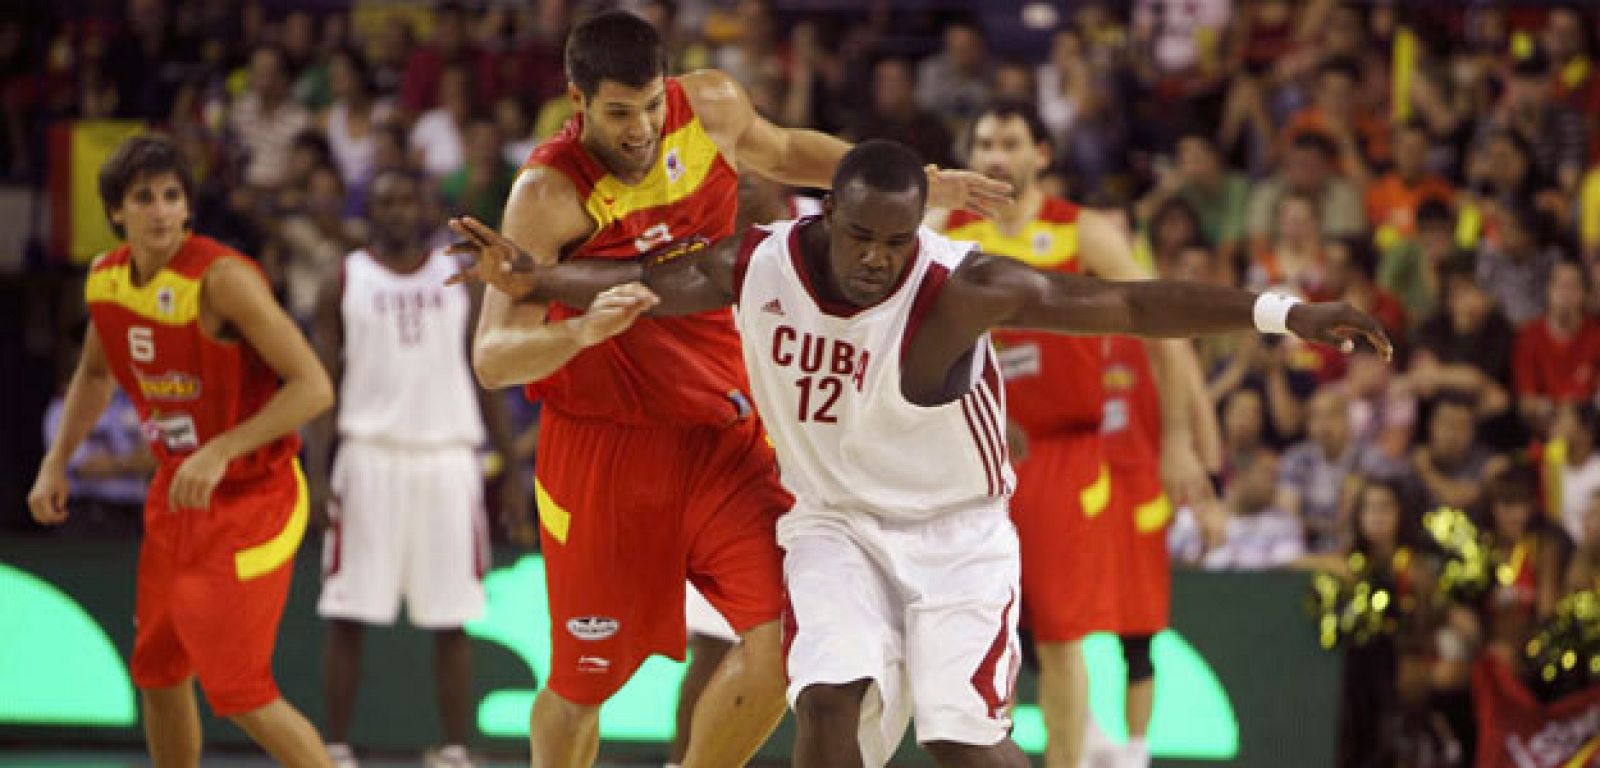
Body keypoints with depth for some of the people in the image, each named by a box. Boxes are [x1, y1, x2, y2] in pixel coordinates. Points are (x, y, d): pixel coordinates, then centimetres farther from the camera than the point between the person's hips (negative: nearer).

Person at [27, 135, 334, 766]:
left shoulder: (223, 277, -24)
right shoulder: (106, 280, -1)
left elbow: (314, 387, -27)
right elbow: (96, 372, 21)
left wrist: (222, 451, -33)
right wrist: (57, 462, 10)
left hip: (250, 496, -7)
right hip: (175, 492, 7)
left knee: (238, 691, -10)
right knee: (158, 672, 16)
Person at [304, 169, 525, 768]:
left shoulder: (458, 279, 10)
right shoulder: (345, 284, 5)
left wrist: (512, 471, 6)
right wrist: (317, 474, -9)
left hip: (447, 458, 1)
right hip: (370, 455, -1)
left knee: (451, 620, 1)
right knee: (347, 618, -3)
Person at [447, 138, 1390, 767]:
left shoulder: (960, 289, -26)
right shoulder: (761, 264, -15)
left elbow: (1126, 303, -29)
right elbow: (649, 281, 1)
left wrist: (1282, 313, -35)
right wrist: (531, 277, -15)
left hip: (956, 528, -3)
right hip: (835, 521, 3)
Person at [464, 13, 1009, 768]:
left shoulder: (710, 107, -6)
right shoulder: (549, 194, -22)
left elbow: (782, 152, 21)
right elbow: (492, 358, -29)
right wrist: (582, 330, -47)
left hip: (719, 430, 4)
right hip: (605, 445, -4)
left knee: (781, 636, -12)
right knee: (584, 680, 7)